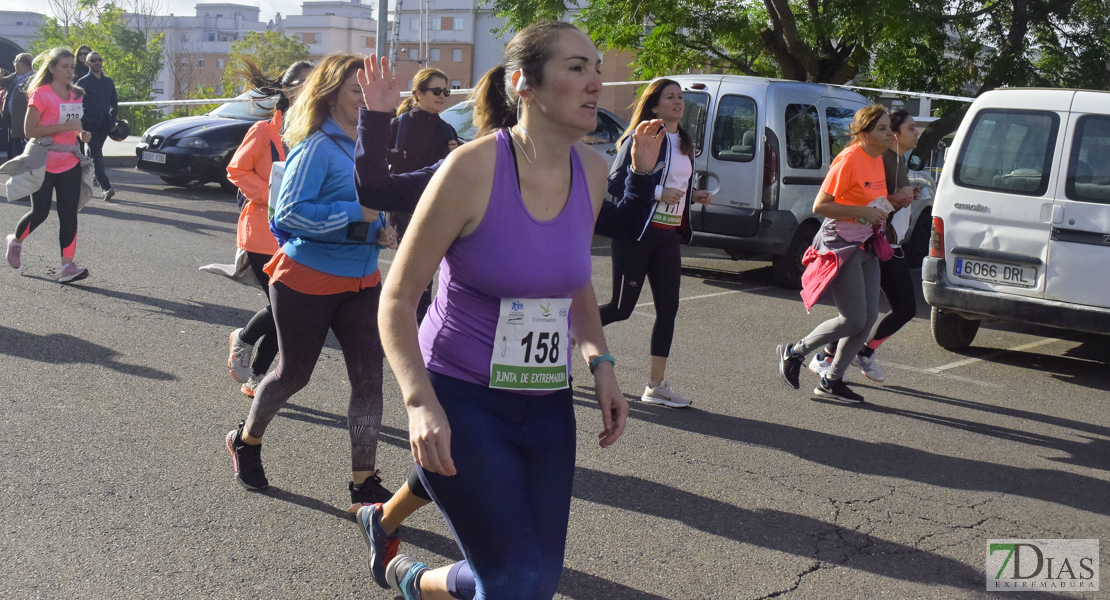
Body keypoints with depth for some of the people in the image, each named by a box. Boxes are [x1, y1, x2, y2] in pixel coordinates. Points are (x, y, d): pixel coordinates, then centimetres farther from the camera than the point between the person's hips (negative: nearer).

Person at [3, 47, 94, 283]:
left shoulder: (75, 95, 9)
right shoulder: (41, 94, -11)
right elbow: (29, 130, -15)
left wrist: (81, 133, 3)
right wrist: (64, 127, -23)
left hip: (69, 163, 5)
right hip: (43, 163, -5)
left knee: (69, 214, -3)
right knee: (40, 212, 2)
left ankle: (67, 266, -4)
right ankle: (15, 241, 33)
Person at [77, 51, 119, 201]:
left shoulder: (109, 82, 15)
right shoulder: (82, 82, -1)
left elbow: (115, 102, 22)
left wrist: (112, 118, 9)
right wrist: (85, 120, -12)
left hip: (104, 125, 5)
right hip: (90, 125, -5)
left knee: (95, 154, 14)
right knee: (97, 155, -13)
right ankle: (106, 188, -22)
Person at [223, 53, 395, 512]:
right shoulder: (318, 146, -16)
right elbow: (290, 212, -23)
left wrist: (381, 224, 1)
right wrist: (356, 214, -25)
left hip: (360, 280, 6)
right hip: (308, 280, -6)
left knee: (369, 378, -2)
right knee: (293, 374, 11)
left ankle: (364, 484, 7)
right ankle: (246, 441, 40)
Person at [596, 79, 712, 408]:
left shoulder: (684, 143, 15)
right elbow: (615, 183, -16)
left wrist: (694, 195, 5)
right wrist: (658, 193, -22)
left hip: (668, 237, 7)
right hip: (637, 233, -7)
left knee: (668, 309, 3)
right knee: (622, 307, -3)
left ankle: (656, 386, 10)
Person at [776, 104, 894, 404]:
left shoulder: (877, 159, 10)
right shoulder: (848, 159, -16)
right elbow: (820, 206, -19)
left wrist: (887, 205, 9)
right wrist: (862, 212, -23)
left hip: (866, 247, 9)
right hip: (841, 245, -9)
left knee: (870, 316, 4)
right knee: (854, 320, -9)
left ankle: (831, 380, 14)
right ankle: (793, 353, 10)